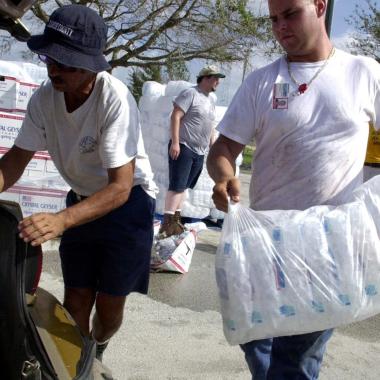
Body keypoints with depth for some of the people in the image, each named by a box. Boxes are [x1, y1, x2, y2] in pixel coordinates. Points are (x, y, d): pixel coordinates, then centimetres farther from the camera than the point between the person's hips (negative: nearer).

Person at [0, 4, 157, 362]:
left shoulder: (114, 99, -31)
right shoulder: (44, 97, -14)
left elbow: (120, 188, -33)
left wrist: (60, 221, -47)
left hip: (128, 201, -4)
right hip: (82, 201, 4)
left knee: (109, 304, 6)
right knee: (75, 301, 6)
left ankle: (97, 350, 38)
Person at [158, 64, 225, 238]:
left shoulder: (211, 99, 17)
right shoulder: (190, 94, -8)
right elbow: (175, 116, -15)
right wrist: (175, 142, -21)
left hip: (199, 152, 8)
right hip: (183, 147, -8)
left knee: (183, 186, 10)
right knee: (177, 185, -12)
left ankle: (176, 220, 15)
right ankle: (167, 223, -11)